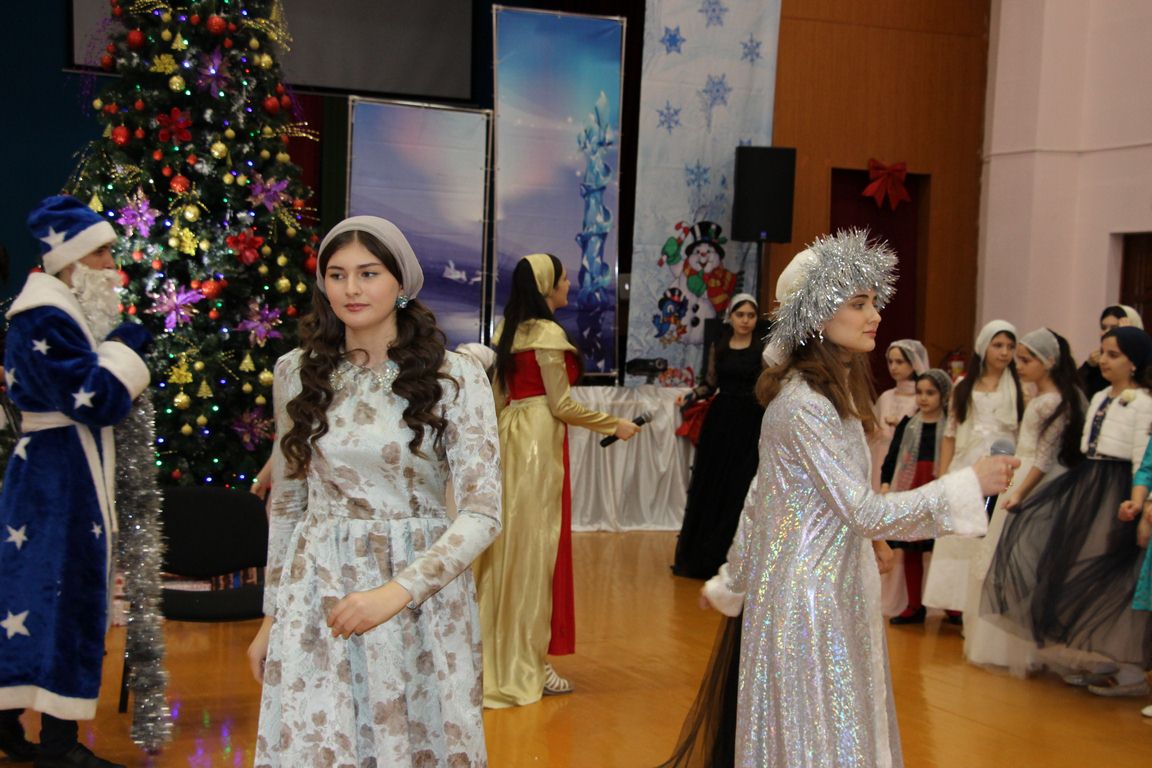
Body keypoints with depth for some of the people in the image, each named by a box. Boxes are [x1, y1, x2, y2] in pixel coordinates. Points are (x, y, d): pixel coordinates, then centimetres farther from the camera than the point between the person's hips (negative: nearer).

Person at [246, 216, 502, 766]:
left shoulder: (455, 378, -6)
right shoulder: (296, 373, 4)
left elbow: (482, 514, -10)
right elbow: (285, 503, 12)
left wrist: (397, 590, -20)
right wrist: (272, 616, 13)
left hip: (422, 590, -2)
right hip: (315, 598, 2)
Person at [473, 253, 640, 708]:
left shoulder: (507, 332, 12)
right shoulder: (548, 334, -13)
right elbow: (561, 405, -14)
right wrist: (614, 425, -4)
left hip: (509, 436, 8)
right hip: (540, 442, -8)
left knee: (508, 547, 13)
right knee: (535, 548, -2)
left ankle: (497, 654, 20)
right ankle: (526, 665, 5)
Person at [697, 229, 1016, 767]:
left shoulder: (832, 394, 11)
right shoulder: (803, 404, -20)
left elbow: (759, 498, 16)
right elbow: (863, 511, -22)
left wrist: (732, 581, 22)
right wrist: (969, 483, -19)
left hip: (836, 591, 10)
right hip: (808, 598, -10)